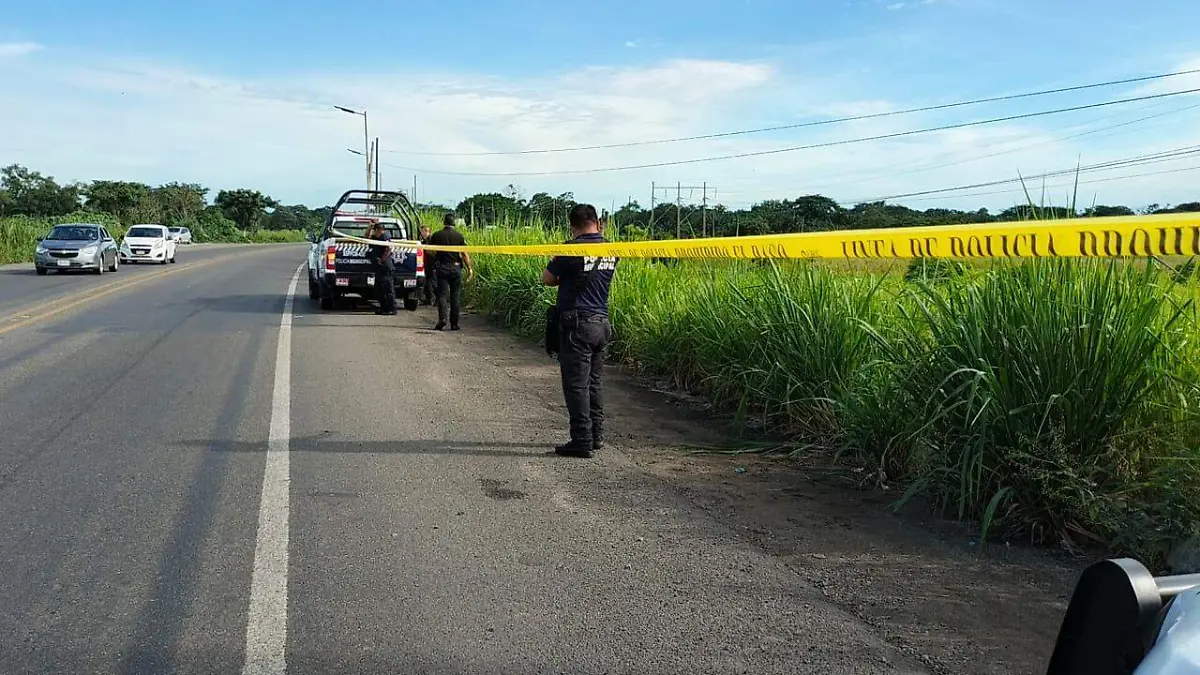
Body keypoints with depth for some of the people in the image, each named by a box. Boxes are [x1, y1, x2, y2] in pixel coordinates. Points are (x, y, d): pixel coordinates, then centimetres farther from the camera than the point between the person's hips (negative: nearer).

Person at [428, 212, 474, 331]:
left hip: (441, 268, 0)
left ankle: (442, 318, -18)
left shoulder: (436, 235, -1)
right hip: (456, 267, 0)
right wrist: (470, 269, -2)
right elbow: (464, 254, -6)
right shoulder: (459, 236, -2)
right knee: (455, 295, 6)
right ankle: (454, 323, 7)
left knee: (442, 294, 2)